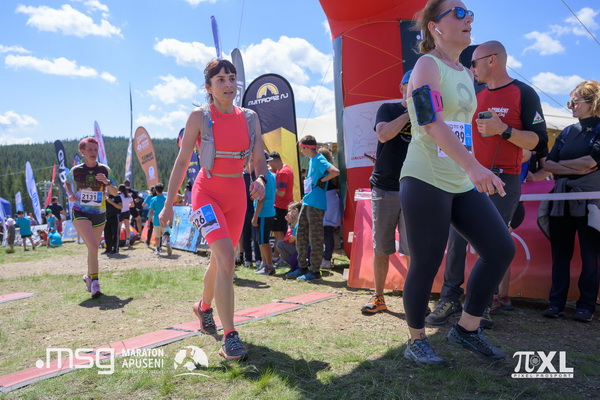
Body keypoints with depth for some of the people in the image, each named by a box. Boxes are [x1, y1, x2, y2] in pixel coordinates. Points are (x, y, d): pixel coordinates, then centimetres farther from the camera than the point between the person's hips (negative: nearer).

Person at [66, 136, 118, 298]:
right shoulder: (75, 171, -4)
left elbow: (114, 192, -1)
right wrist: (70, 194, -2)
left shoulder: (104, 170, -2)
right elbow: (67, 183, 17)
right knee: (93, 246, -21)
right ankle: (94, 281, -10)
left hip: (99, 214, 3)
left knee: (93, 249, 15)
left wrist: (107, 182, -20)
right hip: (80, 213, -3)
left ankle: (89, 276, 38)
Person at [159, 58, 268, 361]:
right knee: (226, 258, -21)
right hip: (207, 192, -5)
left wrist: (261, 180, -19)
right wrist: (168, 204, -4)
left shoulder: (250, 118, 4)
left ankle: (204, 307, 45)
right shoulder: (199, 117, -6)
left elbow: (258, 159, 5)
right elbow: (182, 161, -3)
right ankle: (229, 337, -13)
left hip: (237, 194, 5)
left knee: (220, 259, 17)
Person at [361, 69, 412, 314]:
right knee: (381, 248, 4)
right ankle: (378, 298, 15)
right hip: (384, 188, -1)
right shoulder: (388, 109, 8)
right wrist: (409, 113, -11)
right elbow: (383, 135, -13)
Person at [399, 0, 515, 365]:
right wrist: (473, 166, -32)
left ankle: (467, 329, 18)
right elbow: (431, 123, -22)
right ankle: (417, 341, 18)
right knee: (426, 265, -2)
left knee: (502, 249, 4)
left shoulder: (466, 74, 18)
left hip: (462, 182, 8)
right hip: (426, 181, -8)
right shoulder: (427, 65, -7)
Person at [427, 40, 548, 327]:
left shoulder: (524, 94, -2)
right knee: (456, 237, -2)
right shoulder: (475, 97, 15)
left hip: (505, 180, -5)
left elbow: (539, 142, -10)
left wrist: (504, 129, -21)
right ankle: (450, 299, 5)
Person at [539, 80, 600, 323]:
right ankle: (556, 302, 10)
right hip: (562, 200, 5)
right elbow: (548, 164, 4)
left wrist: (562, 163, -2)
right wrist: (575, 169, -10)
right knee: (560, 253, 4)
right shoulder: (567, 132, 14)